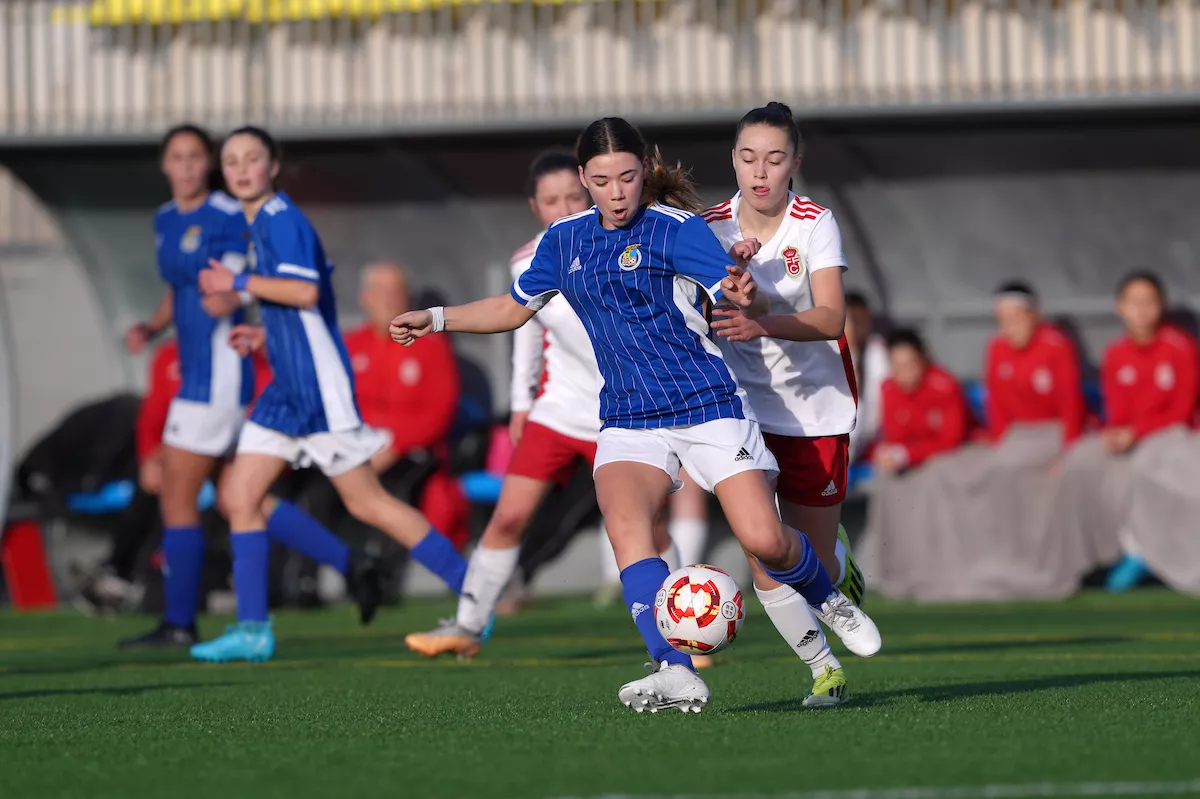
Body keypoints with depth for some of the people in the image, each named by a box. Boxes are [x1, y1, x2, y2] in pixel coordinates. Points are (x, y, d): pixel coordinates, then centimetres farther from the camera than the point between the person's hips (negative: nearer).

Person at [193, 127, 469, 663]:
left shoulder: (280, 218, -11)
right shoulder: (258, 225, 19)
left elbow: (306, 291, -24)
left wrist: (238, 283, -17)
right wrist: (266, 334, 17)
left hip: (317, 385, -10)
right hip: (287, 388, 10)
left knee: (365, 502, -6)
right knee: (238, 496, 4)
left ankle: (473, 594, 0)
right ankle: (252, 629, 9)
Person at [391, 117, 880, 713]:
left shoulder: (675, 228, -8)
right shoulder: (565, 240, 10)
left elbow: (747, 304, -21)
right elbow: (515, 307, 28)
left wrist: (744, 297, -44)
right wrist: (436, 320, 20)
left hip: (708, 406, -4)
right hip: (628, 419, 4)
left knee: (766, 540, -13)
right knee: (625, 527, -26)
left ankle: (829, 602, 22)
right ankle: (676, 673, -35)